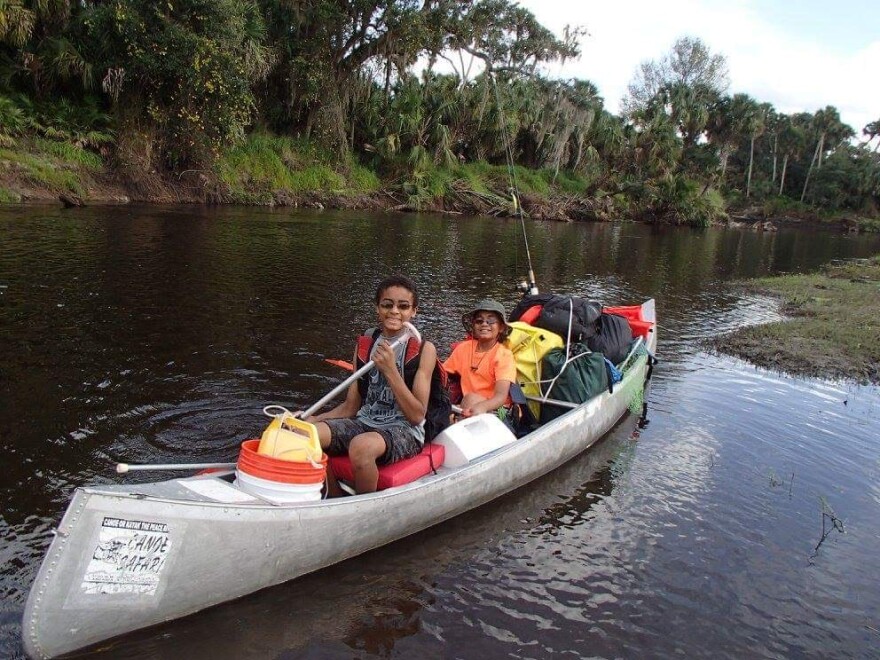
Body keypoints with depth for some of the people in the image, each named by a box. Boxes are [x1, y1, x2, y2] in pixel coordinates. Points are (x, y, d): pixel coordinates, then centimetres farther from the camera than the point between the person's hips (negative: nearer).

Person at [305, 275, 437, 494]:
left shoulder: (424, 349, -5)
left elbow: (417, 416, -12)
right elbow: (351, 407, 11)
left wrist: (390, 371, -20)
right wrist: (314, 419, -5)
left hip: (404, 432, -5)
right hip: (364, 423, 5)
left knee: (362, 445, -36)